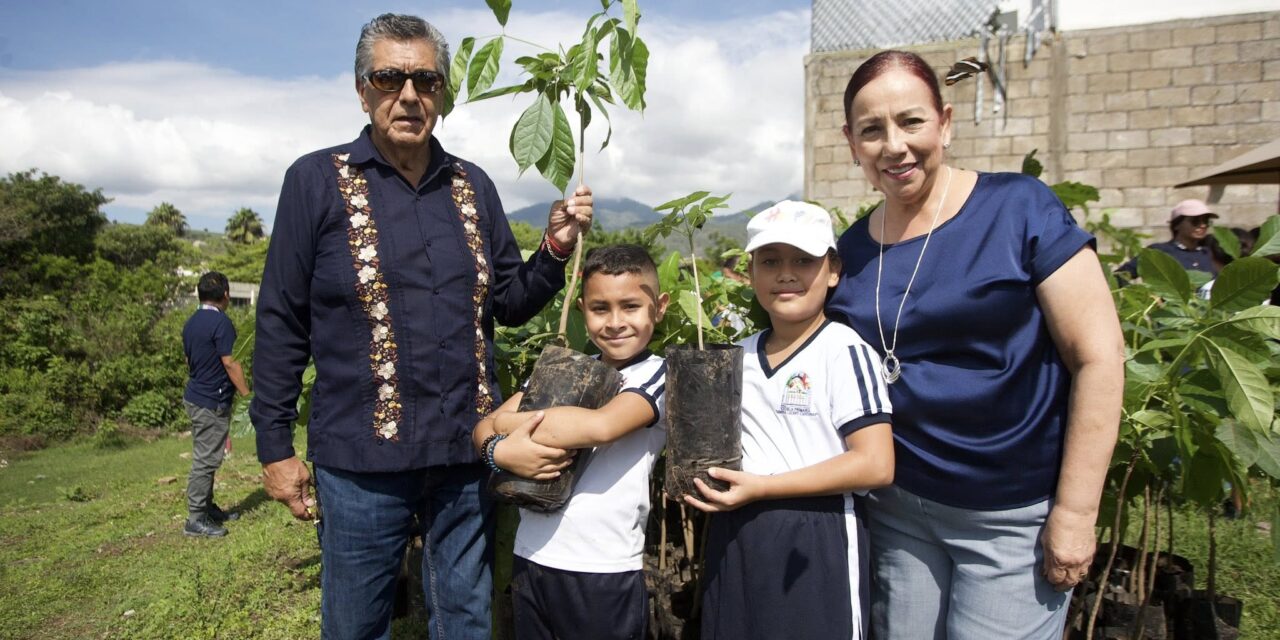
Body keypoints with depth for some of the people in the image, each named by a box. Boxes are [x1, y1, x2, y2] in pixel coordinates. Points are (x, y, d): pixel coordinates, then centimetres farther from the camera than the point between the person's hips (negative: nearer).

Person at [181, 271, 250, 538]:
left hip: (195, 397, 9)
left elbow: (189, 361, 18)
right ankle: (195, 519, 0)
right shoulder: (220, 321, -16)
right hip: (212, 402, -9)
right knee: (206, 460, -4)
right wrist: (248, 395, -11)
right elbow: (230, 363, -17)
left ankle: (208, 508, 26)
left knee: (205, 457, 16)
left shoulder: (191, 322, 11)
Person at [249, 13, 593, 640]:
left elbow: (508, 303, 10)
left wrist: (555, 248, -7)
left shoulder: (473, 186, 6)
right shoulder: (317, 180, -4)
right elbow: (281, 324, -2)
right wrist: (275, 447, -2)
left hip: (467, 450, 3)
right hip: (362, 460, -3)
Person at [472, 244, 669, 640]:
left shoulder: (659, 376, -7)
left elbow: (601, 425, -25)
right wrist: (500, 450, -20)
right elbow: (483, 427, 3)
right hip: (531, 559, 5)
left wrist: (508, 422, -13)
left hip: (606, 570, -4)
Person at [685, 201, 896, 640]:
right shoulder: (740, 357, 7)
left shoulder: (844, 351, -12)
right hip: (735, 538, 6)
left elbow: (876, 464, -18)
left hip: (815, 542, -6)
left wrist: (762, 487, -18)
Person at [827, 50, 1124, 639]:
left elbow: (1099, 357, -12)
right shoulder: (850, 251, 1)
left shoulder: (1018, 209, -11)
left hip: (1013, 519, -3)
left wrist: (1074, 513, -12)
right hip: (897, 511, 4)